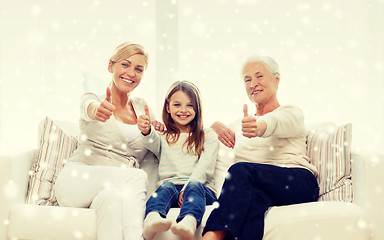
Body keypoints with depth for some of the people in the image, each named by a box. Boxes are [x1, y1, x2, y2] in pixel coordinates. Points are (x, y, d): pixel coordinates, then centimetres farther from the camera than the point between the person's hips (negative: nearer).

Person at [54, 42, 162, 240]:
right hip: (78, 178, -3)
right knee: (138, 176, -33)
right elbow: (89, 107, -22)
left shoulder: (142, 107, 18)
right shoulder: (93, 98, 6)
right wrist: (97, 110, -47)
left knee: (111, 196, -36)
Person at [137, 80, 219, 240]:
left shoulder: (208, 136, 16)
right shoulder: (163, 137, 21)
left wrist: (188, 187, -17)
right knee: (166, 186, -32)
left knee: (194, 186, -33)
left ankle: (189, 222, -64)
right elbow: (153, 143, -4)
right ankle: (152, 219, -62)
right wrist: (147, 131, -29)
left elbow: (205, 167, 1)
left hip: (201, 187, -1)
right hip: (170, 187, 1)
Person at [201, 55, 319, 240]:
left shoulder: (292, 113, 12)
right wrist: (218, 128, 0)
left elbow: (275, 122, -14)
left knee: (241, 170, -33)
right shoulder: (241, 123, 30)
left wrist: (259, 127, -41)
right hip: (256, 184, 3)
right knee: (255, 196, -37)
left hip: (298, 181, -3)